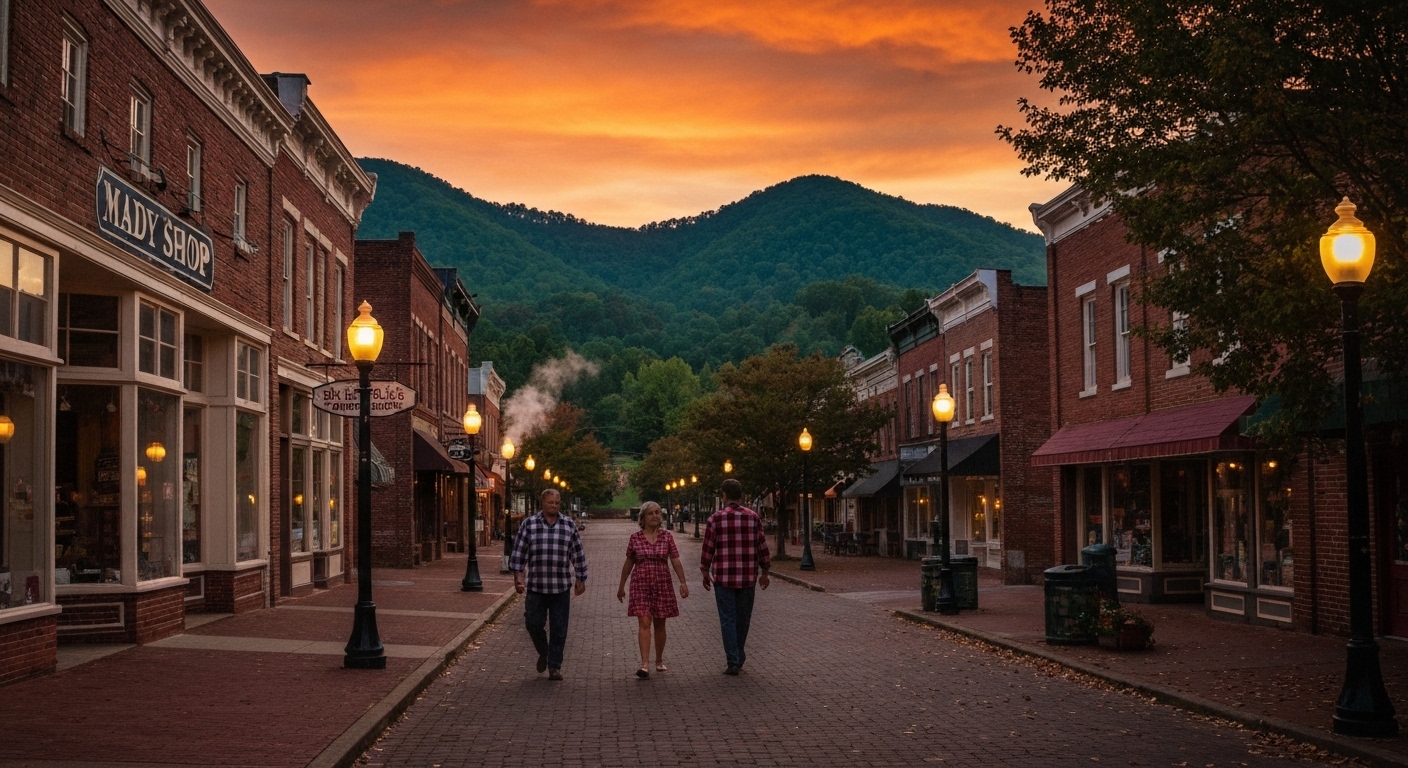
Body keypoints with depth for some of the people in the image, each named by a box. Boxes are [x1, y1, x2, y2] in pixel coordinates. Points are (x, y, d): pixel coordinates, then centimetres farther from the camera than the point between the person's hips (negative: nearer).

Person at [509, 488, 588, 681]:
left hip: (561, 587, 0)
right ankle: (543, 653, 29)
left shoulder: (569, 525, 6)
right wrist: (518, 577, -6)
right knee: (534, 624, 1)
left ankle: (554, 667, 11)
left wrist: (580, 579, 10)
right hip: (536, 586, 0)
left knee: (559, 630, 1)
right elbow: (519, 552, 1)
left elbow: (578, 554, 10)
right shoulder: (528, 525, 2)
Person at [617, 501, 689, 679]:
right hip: (641, 583, -1)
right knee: (644, 623, -11)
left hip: (662, 584, 1)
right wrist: (621, 586, 13)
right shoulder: (635, 538, 0)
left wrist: (683, 582, -12)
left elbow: (675, 561, -2)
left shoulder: (667, 536, 0)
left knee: (659, 624, 11)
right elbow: (628, 564, 9)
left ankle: (659, 661, 28)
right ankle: (645, 665, -16)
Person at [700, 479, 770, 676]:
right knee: (743, 619, 16)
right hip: (748, 578, 2)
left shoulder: (715, 519, -6)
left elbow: (708, 549, -3)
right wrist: (764, 572, 11)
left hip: (723, 578, -2)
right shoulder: (753, 517, -1)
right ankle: (738, 656, 28)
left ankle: (734, 662, -1)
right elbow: (762, 547, 0)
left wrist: (705, 573, 10)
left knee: (728, 620, 3)